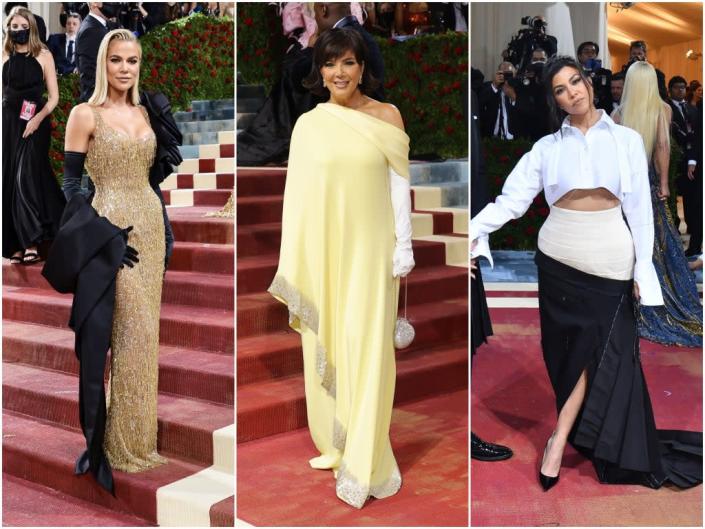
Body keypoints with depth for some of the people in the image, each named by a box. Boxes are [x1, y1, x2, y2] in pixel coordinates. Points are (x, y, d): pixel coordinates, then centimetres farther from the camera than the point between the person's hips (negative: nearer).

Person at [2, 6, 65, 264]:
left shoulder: (43, 55, 1)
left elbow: (54, 96, -1)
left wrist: (39, 118, -17)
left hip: (35, 122, -3)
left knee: (26, 177, -15)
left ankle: (32, 243, -14)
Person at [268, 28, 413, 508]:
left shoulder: (387, 116, -1)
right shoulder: (308, 125, 3)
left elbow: (400, 185, 0)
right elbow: (298, 194, 4)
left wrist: (403, 247, -4)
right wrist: (294, 261, 2)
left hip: (369, 249, -2)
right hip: (322, 251, 3)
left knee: (366, 347, -2)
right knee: (326, 346, 10)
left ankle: (365, 463, 8)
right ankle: (337, 443, 28)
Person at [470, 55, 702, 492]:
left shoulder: (626, 139, 3)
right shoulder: (547, 147, 5)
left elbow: (640, 207, 1)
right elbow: (513, 197, -3)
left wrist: (643, 267, -4)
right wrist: (473, 231, -17)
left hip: (608, 259, -1)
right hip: (558, 258, 1)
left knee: (597, 351, -4)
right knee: (570, 351, 5)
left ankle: (558, 441, 2)